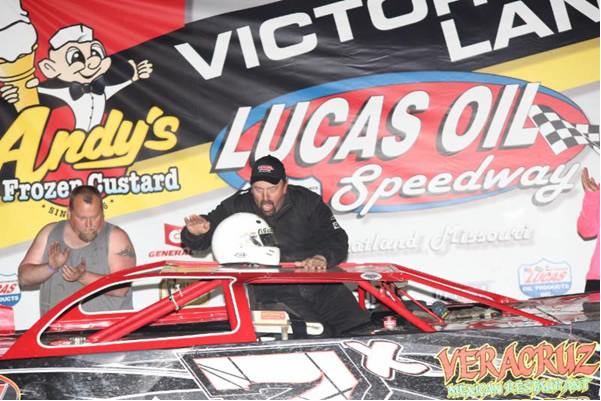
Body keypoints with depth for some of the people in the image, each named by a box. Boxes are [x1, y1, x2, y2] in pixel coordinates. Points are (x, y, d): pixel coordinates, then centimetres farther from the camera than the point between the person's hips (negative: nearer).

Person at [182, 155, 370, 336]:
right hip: (275, 293, -2)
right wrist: (195, 232, -20)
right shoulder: (237, 207, 4)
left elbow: (337, 239, 3)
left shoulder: (307, 201, 4)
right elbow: (199, 242, 6)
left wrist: (322, 257, -20)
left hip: (320, 284, 3)